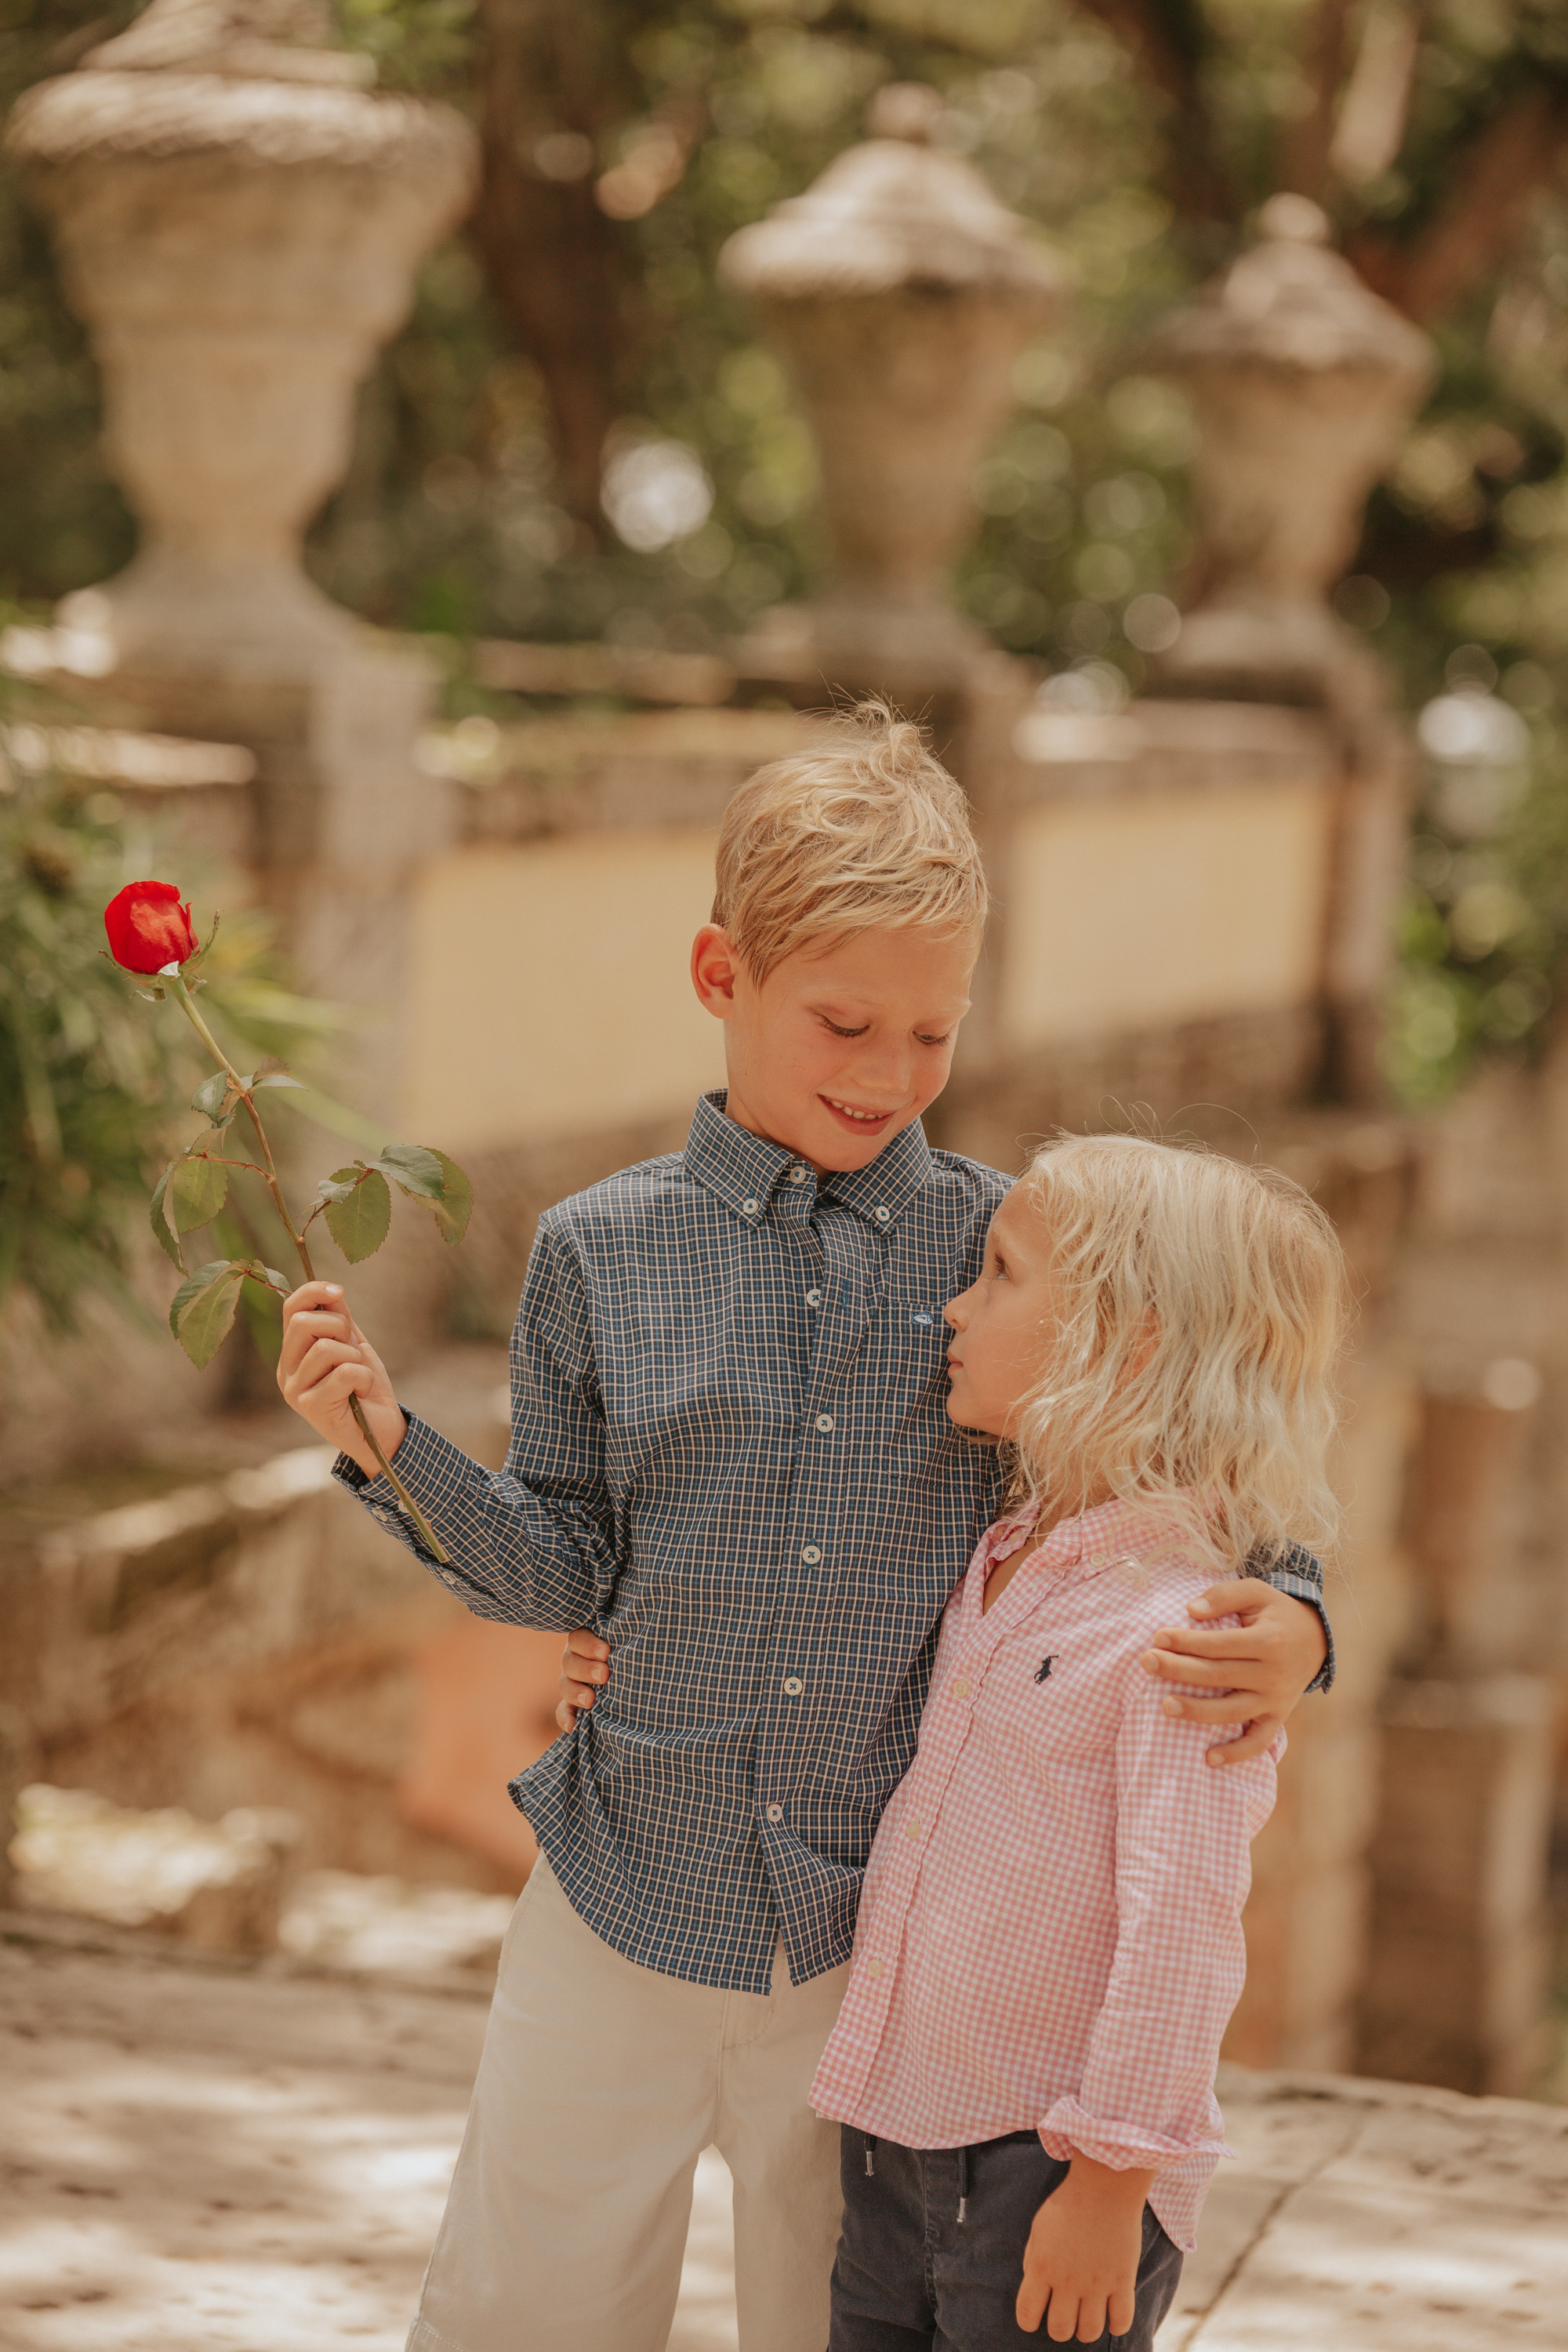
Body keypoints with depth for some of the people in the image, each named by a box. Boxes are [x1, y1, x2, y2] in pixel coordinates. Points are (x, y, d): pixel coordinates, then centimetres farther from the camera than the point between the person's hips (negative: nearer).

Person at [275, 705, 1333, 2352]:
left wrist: (1287, 1624, -19)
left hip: (889, 1936, 0)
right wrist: (388, 1446, -12)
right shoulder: (599, 1253, -3)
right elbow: (566, 1574, 2)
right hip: (628, 1910, 0)